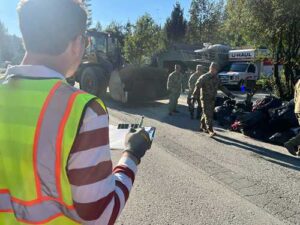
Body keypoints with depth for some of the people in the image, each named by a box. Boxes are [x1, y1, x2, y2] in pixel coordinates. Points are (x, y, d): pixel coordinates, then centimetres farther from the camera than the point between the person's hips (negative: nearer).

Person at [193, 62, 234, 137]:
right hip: (205, 99, -6)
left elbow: (221, 87, 19)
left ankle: (202, 127, 30)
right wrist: (195, 95, -31)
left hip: (212, 99, 6)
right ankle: (210, 130, -13)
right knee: (208, 114, -10)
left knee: (205, 114, 13)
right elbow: (197, 86, -18)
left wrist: (229, 94, 13)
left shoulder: (216, 78, 11)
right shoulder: (204, 77, -10)